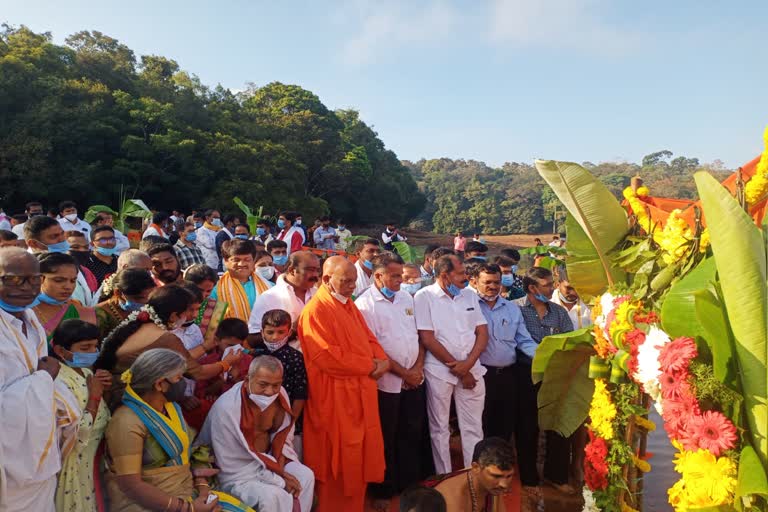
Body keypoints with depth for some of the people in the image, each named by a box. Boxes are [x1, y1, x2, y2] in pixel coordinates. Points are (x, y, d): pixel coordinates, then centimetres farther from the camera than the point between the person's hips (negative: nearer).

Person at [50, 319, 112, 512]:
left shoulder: (86, 372, 2)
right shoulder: (60, 383, -25)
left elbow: (102, 416, 13)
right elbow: (80, 434, -28)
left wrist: (105, 387, -4)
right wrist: (95, 395, -22)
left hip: (96, 456, 8)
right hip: (77, 464, -8)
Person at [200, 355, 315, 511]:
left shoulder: (280, 394, -13)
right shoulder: (226, 408, -29)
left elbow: (284, 437, 4)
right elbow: (232, 466, -23)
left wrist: (280, 469, -13)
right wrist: (279, 481, -20)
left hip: (268, 460, 6)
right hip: (238, 475, -5)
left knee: (306, 475, -11)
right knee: (272, 496, -27)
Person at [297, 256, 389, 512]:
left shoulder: (349, 305, 12)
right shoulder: (316, 311, -16)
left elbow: (369, 337, 15)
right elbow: (328, 357, -23)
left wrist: (382, 360, -6)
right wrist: (370, 366, -15)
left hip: (360, 391, 9)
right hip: (335, 396, -9)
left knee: (358, 455, 18)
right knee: (339, 459, 4)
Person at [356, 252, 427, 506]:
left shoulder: (406, 297, 6)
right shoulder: (365, 304, -13)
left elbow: (419, 334, 9)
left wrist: (418, 367, -3)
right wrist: (403, 373, -12)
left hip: (415, 378, 6)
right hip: (386, 383, -5)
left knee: (413, 433, 16)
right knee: (386, 438, 10)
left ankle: (411, 481, 35)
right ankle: (384, 490, 28)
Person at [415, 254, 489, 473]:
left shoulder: (469, 295, 9)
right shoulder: (425, 297, -7)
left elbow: (483, 333, 6)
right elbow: (427, 339, -11)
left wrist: (468, 364, -9)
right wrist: (457, 369, -8)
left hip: (471, 370, 4)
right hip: (440, 370, -4)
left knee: (473, 428, 10)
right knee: (440, 429, 8)